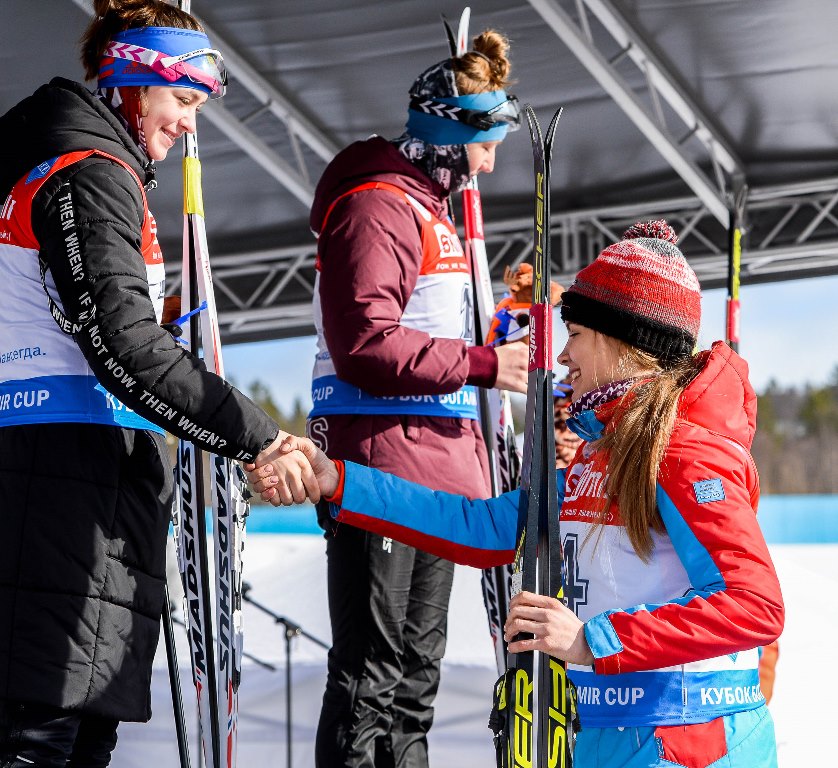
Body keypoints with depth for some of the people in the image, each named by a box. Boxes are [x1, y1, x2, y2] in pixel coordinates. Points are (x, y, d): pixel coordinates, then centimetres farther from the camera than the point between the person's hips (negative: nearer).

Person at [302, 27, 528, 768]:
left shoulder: (431, 209, 22)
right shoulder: (377, 205, -11)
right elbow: (365, 345, -22)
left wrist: (503, 324, 13)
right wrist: (482, 365, -19)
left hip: (436, 467, 10)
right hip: (382, 457, -10)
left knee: (417, 665, 15)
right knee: (372, 673, -9)